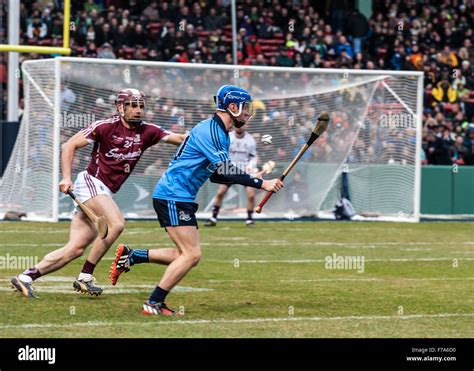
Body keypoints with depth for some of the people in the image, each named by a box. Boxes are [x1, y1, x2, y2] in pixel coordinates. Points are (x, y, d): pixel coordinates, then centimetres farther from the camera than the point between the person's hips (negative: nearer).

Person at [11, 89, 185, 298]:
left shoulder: (147, 132, 6)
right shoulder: (105, 127, -8)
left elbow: (180, 139, 2)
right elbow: (70, 146, -6)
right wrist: (66, 178, -16)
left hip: (105, 193, 7)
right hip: (90, 182, -7)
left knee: (76, 249, -1)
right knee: (116, 223, -27)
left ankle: (25, 278, 1)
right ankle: (85, 277, -20)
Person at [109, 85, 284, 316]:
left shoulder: (221, 135, 15)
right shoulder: (208, 130, -17)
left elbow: (217, 175, 21)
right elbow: (225, 170, -25)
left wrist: (249, 179, 7)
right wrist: (261, 184, -24)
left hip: (182, 198, 10)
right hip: (172, 196, -10)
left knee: (188, 256, 10)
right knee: (192, 255, -13)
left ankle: (130, 256, 16)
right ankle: (153, 304, -7)